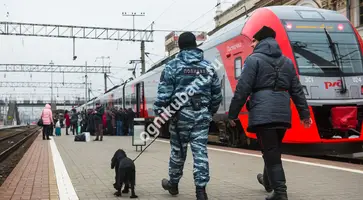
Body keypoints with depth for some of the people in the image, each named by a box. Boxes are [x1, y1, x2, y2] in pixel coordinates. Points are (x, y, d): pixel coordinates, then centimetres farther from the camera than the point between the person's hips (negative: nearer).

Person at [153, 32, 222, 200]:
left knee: (178, 151, 10)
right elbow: (217, 94, 13)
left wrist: (158, 110, -2)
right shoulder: (208, 67, 9)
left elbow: (164, 92, -9)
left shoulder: (173, 66, -2)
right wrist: (211, 111, 25)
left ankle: (173, 184, 28)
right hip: (202, 115, 2)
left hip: (180, 114, -2)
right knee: (200, 151, 1)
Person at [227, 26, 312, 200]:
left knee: (271, 154, -3)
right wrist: (304, 114, 20)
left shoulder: (254, 59, -3)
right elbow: (297, 90, 16)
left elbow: (242, 89, -9)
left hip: (263, 114, -6)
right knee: (273, 151, 22)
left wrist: (232, 114, -4)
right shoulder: (287, 61, 16)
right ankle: (268, 181, 41)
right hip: (282, 114, 6)